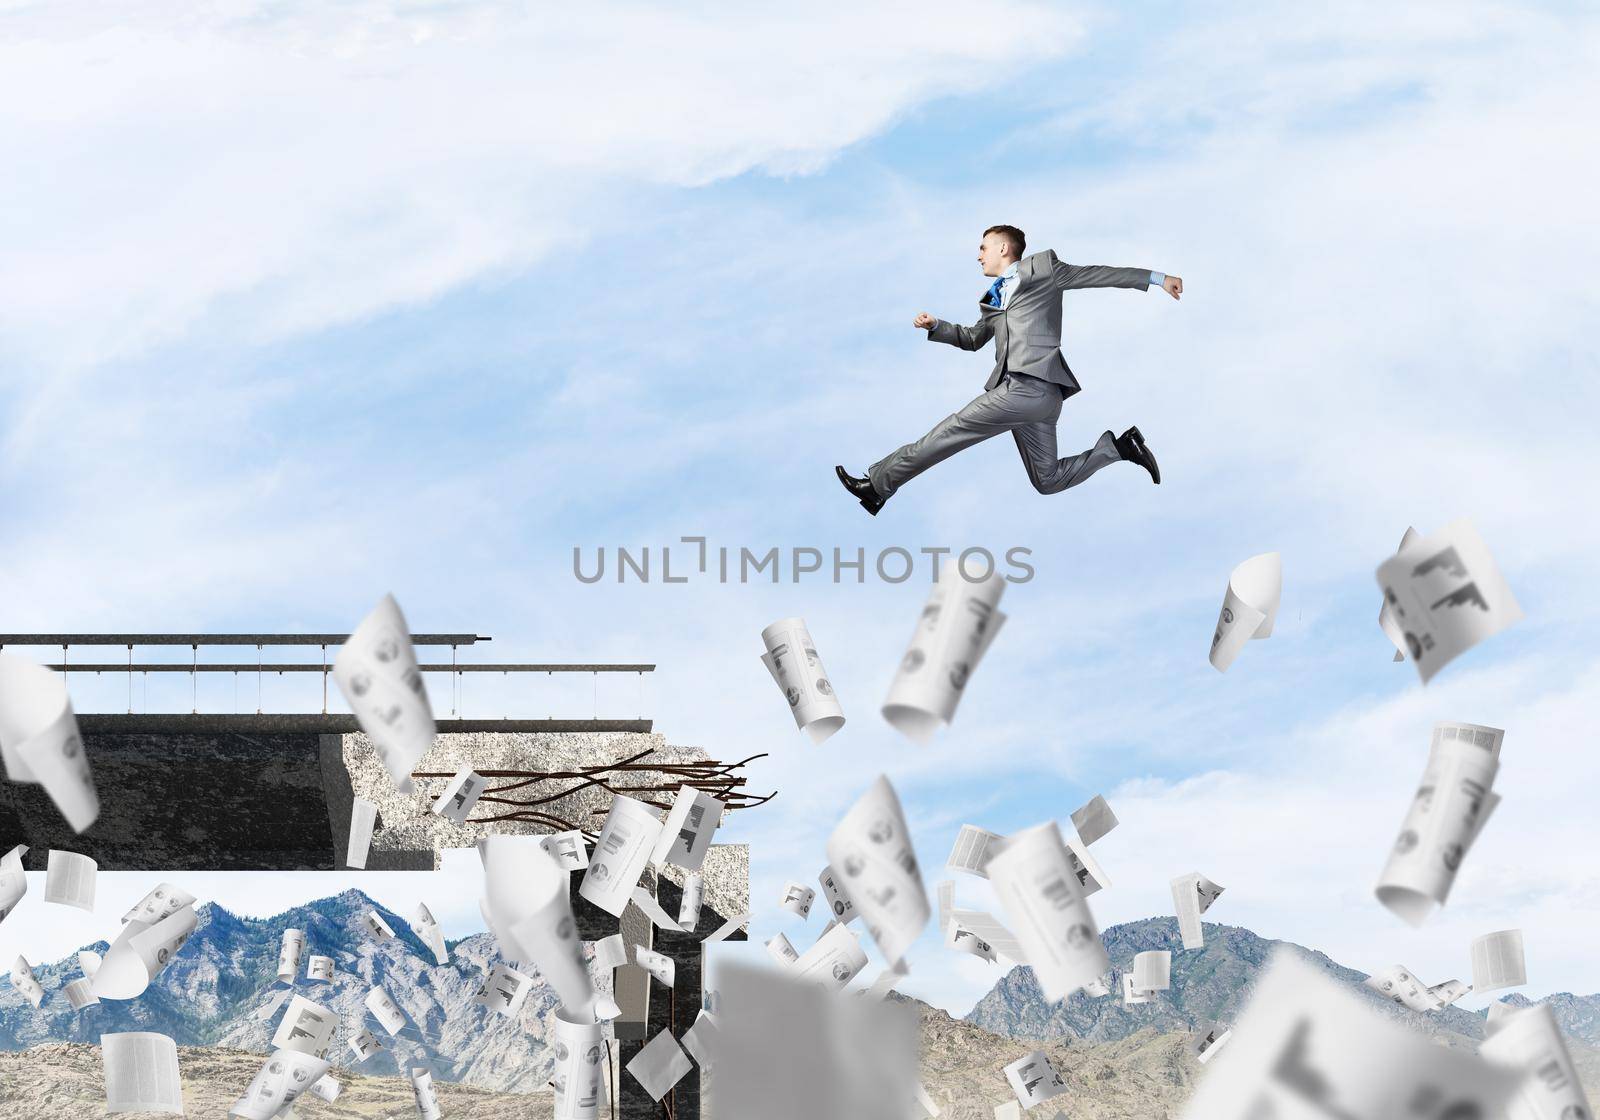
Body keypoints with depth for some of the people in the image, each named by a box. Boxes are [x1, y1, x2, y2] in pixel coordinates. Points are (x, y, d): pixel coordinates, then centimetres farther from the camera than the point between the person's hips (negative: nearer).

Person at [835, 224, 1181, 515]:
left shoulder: (1042, 267, 7)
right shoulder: (993, 298, 28)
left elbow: (1095, 274, 8)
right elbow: (974, 338, 38)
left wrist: (1154, 278, 6)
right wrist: (936, 327, 20)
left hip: (1029, 385, -9)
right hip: (1035, 394, 9)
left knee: (951, 432, -7)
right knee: (1048, 481, 7)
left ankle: (878, 484, -2)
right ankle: (1120, 446, 8)